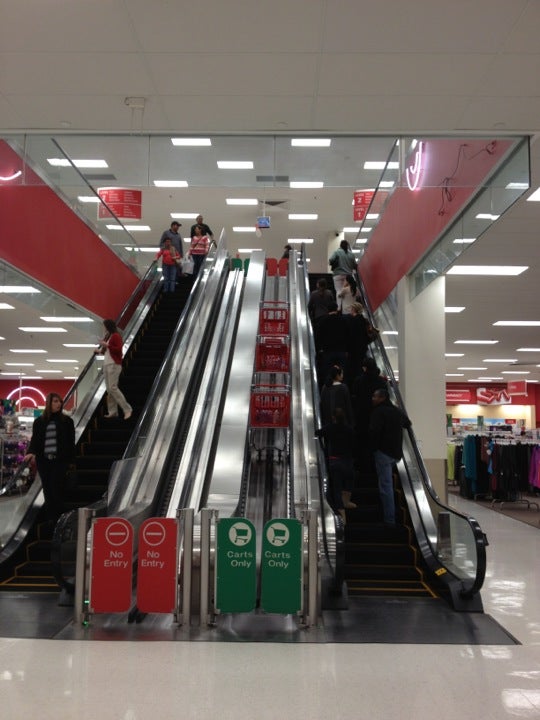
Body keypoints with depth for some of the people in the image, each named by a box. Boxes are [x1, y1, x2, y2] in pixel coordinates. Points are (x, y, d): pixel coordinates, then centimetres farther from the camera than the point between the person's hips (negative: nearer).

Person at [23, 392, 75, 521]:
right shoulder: (39, 421, 9)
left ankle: (58, 519, 1)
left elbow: (71, 442, 5)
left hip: (60, 461, -2)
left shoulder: (66, 421, 5)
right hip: (44, 461, 2)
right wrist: (31, 452, -14)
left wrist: (71, 461, 1)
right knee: (48, 491, 6)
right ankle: (50, 519, 15)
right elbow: (35, 439, 8)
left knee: (57, 491, -7)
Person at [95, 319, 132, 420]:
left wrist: (107, 345, -21)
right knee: (109, 389, 6)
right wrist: (100, 351, 10)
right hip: (106, 364, 9)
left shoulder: (116, 336, -9)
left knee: (113, 388, -13)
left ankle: (127, 409, -10)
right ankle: (112, 412, 8)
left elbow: (118, 349, -18)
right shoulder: (108, 336, 18)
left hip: (114, 365, -9)